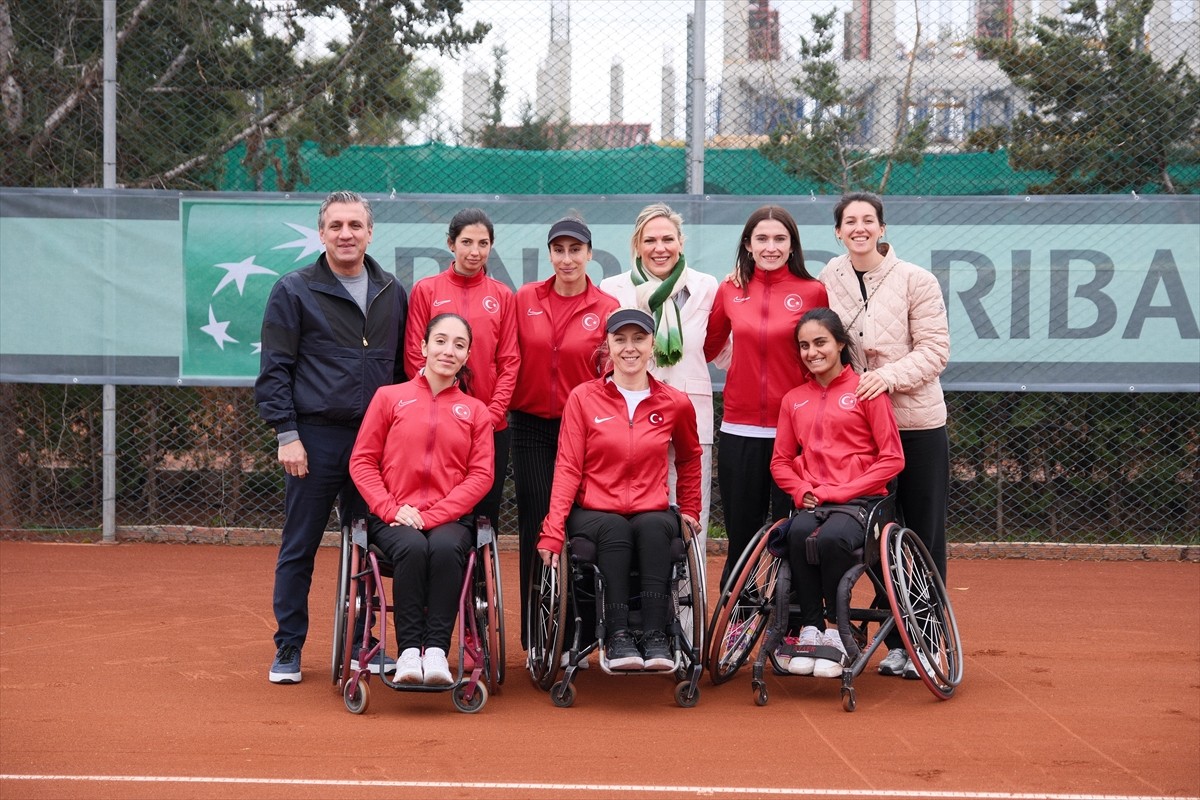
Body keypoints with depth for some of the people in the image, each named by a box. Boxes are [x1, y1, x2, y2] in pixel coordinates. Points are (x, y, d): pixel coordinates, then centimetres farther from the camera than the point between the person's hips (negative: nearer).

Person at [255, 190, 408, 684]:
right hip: (316, 439, -3)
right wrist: (286, 434, -11)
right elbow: (274, 370, -4)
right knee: (299, 547, 3)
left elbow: (403, 367, 17)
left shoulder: (392, 294, 10)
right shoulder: (294, 291, -1)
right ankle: (288, 649, 14)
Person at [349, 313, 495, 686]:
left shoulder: (475, 411, 13)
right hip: (394, 519, -1)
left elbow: (481, 475, 3)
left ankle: (437, 650, -31)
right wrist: (392, 509, -9)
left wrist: (431, 516, -10)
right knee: (412, 548, -34)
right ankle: (409, 651, -28)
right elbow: (362, 461, 7)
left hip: (449, 518, 1)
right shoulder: (389, 397, 11)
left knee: (446, 548, -34)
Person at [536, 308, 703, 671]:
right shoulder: (583, 398, 2)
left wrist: (690, 510, 22)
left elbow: (689, 458, 27)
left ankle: (656, 637, -35)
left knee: (653, 526, -34)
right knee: (615, 529, -35)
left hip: (651, 513, 1)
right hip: (594, 512, -1)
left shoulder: (675, 403, 7)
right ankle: (617, 637, -34)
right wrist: (552, 530, -12)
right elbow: (567, 468, -1)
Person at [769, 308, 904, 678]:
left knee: (830, 538, -35)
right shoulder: (793, 399, 16)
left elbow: (892, 459, -2)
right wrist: (803, 491, -3)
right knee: (799, 533, -32)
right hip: (812, 503, 3)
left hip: (860, 500, -3)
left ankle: (836, 633, -19)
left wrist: (837, 492, -9)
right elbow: (780, 461, 19)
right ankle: (809, 630, -22)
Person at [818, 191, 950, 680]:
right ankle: (895, 643, 18)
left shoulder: (916, 281, -7)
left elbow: (934, 350, -10)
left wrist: (889, 374, -24)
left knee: (924, 536, 2)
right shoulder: (829, 279, 4)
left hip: (918, 423, -3)